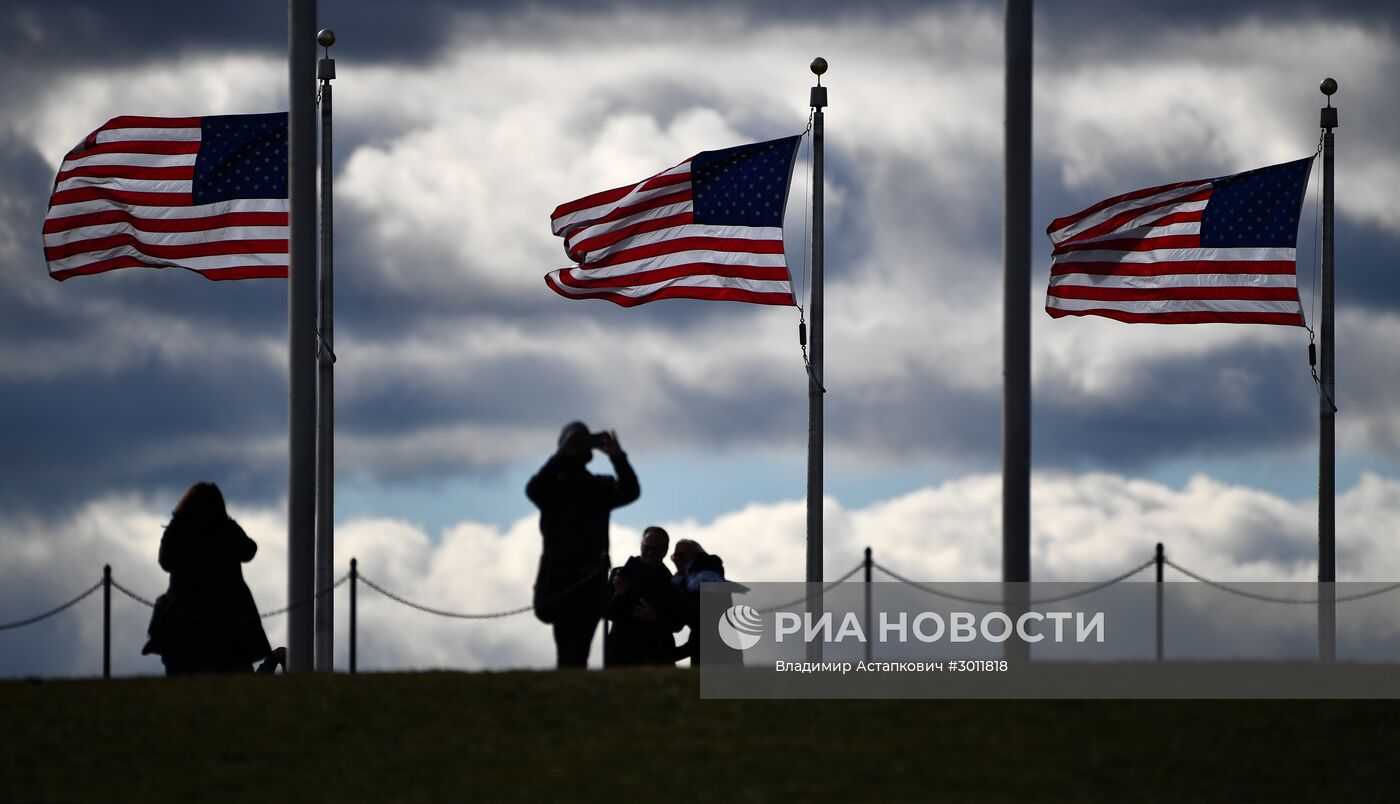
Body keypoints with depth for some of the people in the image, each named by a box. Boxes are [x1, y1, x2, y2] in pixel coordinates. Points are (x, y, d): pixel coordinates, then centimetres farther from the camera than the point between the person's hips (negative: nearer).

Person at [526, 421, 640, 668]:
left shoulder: (601, 486, 16)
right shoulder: (554, 484, 7)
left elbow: (630, 492, -2)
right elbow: (533, 489, -15)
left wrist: (617, 457, -13)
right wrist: (563, 456, -20)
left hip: (593, 576, 3)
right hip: (561, 575, -3)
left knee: (580, 649, 0)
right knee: (569, 650, -14)